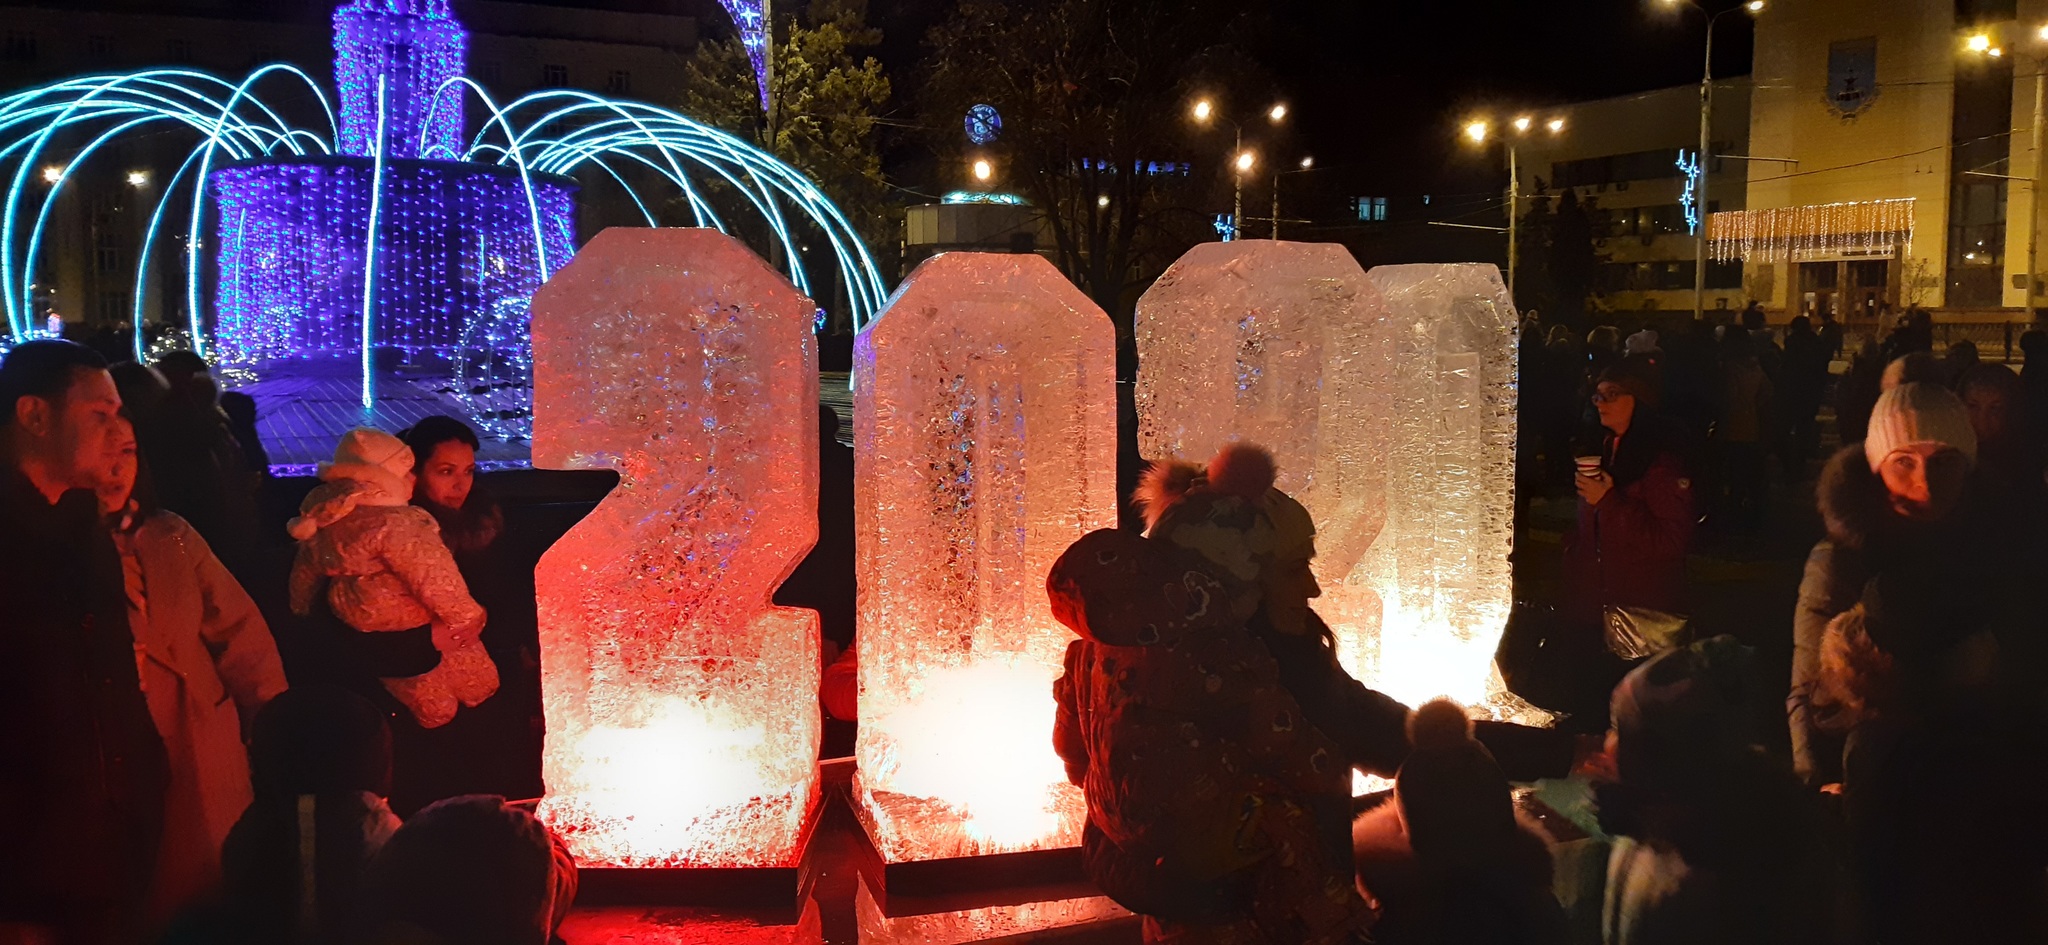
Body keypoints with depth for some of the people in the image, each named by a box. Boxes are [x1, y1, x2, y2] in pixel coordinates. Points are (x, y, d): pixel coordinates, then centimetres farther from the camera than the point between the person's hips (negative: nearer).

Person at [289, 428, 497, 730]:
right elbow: (435, 580, -30)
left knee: (429, 714, 27)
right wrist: (468, 617, -16)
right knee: (481, 693, 11)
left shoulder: (326, 517, 1)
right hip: (416, 639, -8)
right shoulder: (393, 524, -28)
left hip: (366, 643, 9)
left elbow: (305, 571, 17)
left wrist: (300, 606, 36)